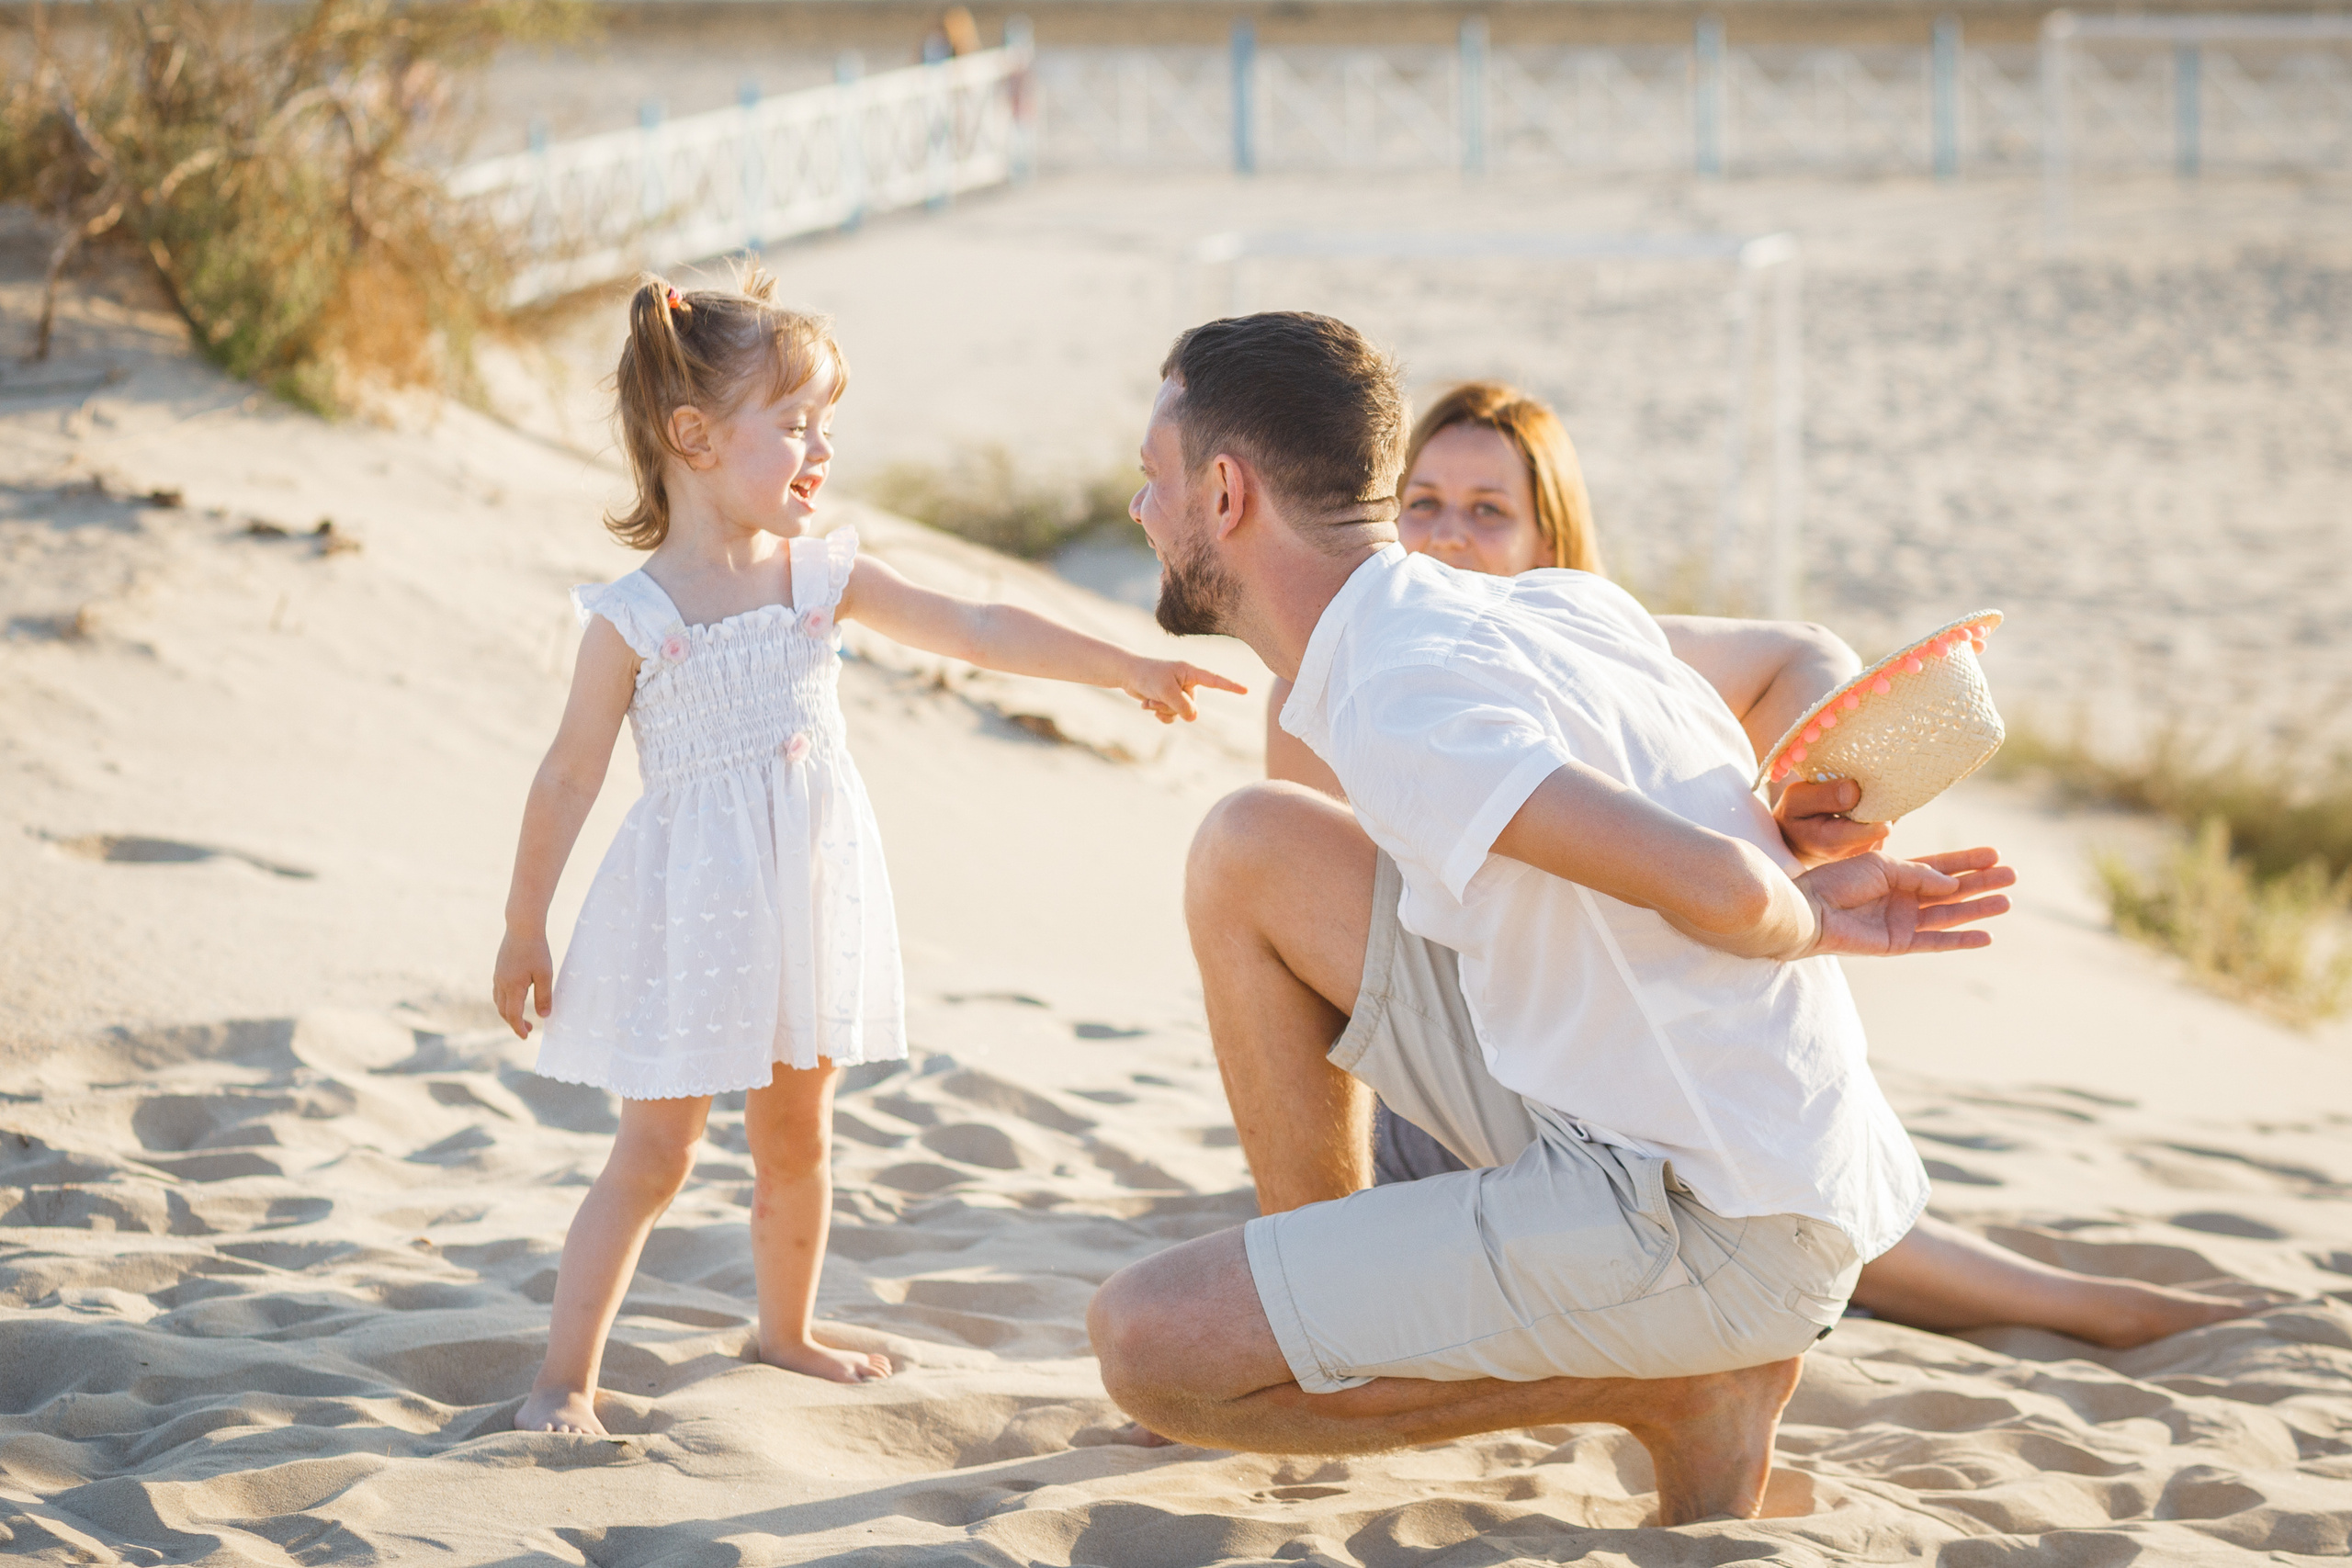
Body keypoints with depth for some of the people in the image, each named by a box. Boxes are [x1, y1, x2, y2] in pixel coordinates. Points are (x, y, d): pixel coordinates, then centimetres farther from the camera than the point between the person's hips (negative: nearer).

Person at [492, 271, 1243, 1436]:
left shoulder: (824, 578, 1)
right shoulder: (634, 619, -11)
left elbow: (977, 631, 2)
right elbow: (571, 775, -5)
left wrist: (1126, 669, 0)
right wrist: (525, 930, -2)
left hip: (807, 905, 5)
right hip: (692, 910, -5)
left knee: (796, 1139, 17)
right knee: (653, 1154, -5)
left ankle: (787, 1333, 36)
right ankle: (565, 1379, 2)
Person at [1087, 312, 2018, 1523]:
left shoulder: (1395, 705, -22)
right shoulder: (1557, 604, 6)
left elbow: (1718, 887, -31)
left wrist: (1805, 923, -8)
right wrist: (1822, 868, -2)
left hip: (1706, 1226, -9)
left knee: (1143, 1343, -17)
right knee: (1248, 853, 13)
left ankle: (1678, 1391, -4)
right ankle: (1316, 1293, 24)